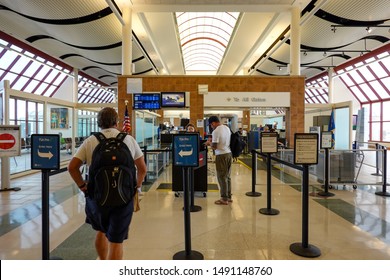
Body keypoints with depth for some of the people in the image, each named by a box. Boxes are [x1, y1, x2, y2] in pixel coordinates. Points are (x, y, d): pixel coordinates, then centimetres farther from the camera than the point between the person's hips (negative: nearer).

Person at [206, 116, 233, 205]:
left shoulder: (215, 131, -15)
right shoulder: (227, 128, 9)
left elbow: (214, 147, -17)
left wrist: (209, 143, 3)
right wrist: (213, 140, 18)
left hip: (221, 155, -8)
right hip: (229, 153, 8)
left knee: (222, 177, 2)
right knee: (227, 177, 16)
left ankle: (224, 199, 9)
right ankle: (229, 196, 23)